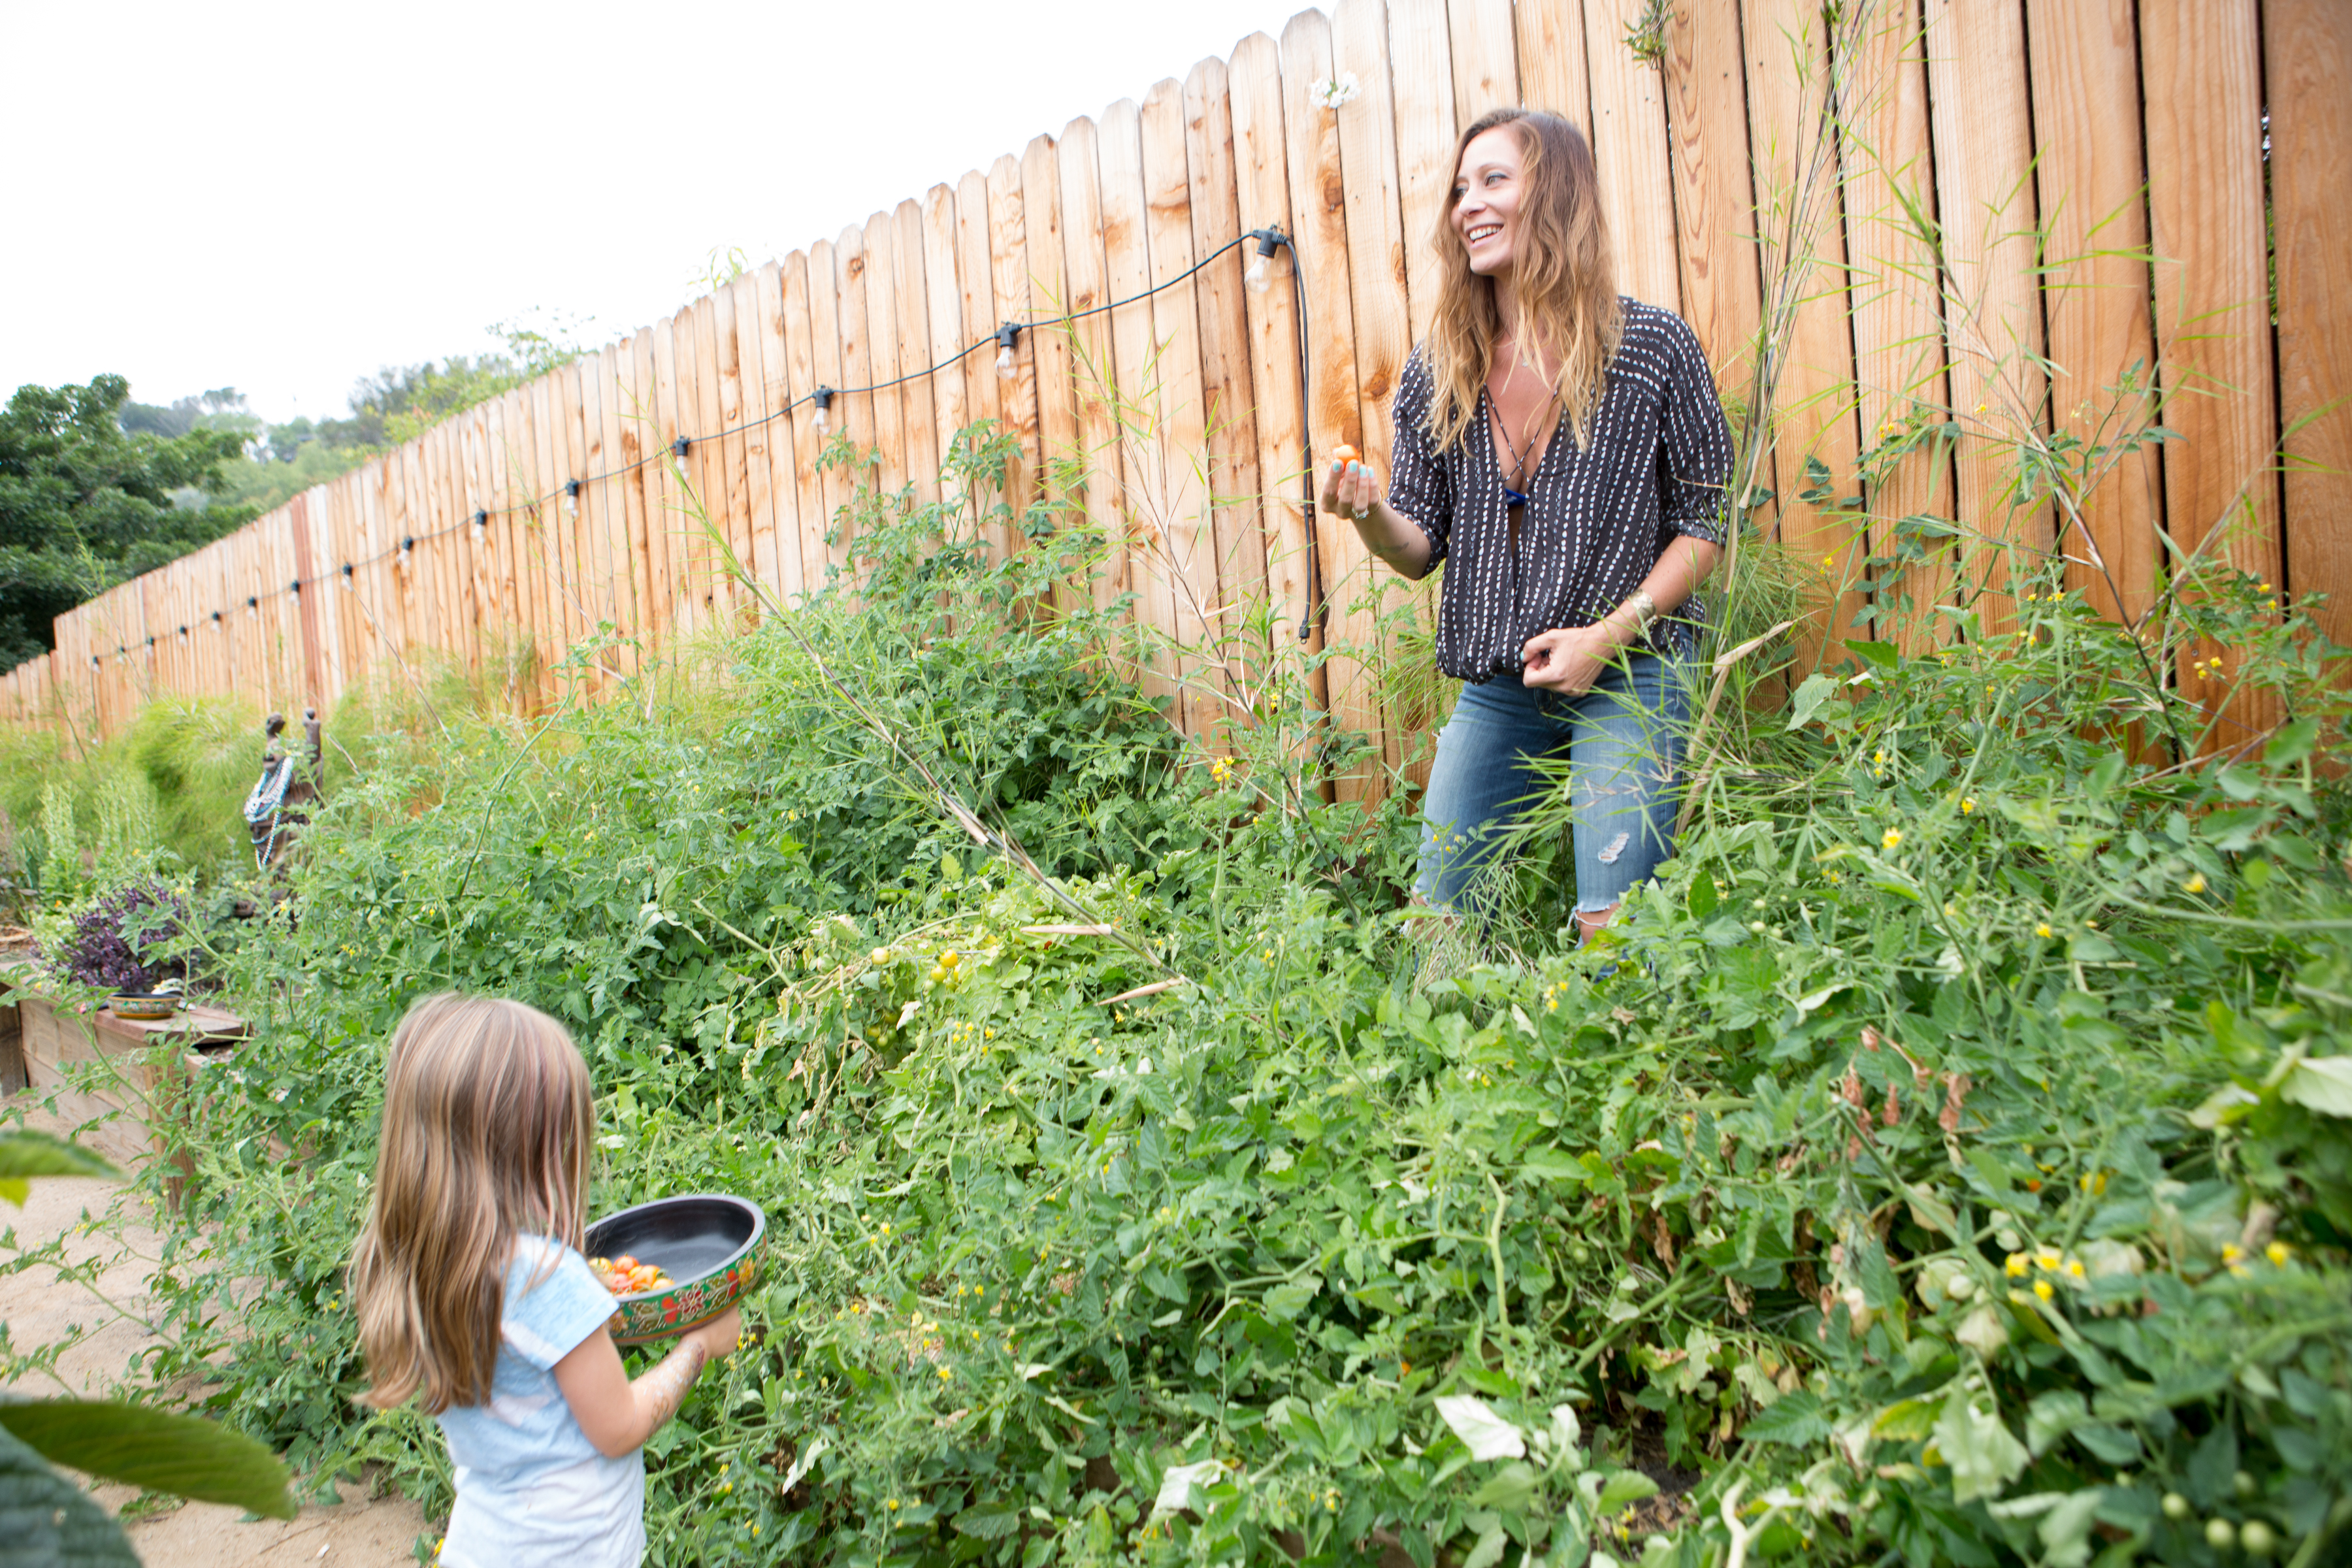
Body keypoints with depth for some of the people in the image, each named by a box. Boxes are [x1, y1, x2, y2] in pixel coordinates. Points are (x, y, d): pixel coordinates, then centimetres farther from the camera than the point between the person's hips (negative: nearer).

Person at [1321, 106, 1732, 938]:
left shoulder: (1652, 346, -6)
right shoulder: (1437, 374, 2)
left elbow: (1707, 518, -2)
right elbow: (1421, 549, 5)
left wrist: (1609, 633, -14)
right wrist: (1369, 512, -18)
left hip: (1627, 673, -3)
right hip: (1495, 684, 4)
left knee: (1612, 928, -12)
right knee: (1433, 917, 5)